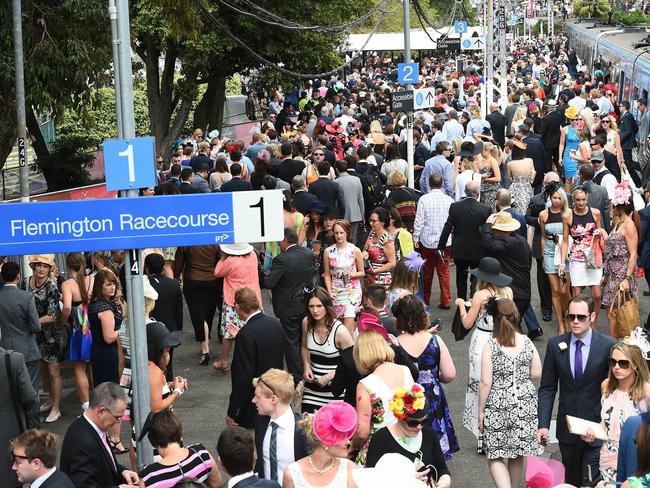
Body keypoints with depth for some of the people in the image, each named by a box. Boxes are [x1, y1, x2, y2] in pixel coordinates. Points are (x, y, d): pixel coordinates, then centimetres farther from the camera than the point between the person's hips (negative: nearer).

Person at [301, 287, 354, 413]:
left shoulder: (340, 331, -18)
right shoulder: (306, 323, -3)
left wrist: (330, 376, -16)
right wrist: (307, 367, 1)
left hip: (334, 385, -4)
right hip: (313, 383, 4)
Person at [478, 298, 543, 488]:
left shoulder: (490, 347, -14)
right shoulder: (527, 342, -3)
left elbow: (486, 383, -13)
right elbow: (537, 373, 4)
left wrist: (481, 410, -3)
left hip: (498, 407, -4)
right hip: (524, 405, 4)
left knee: (495, 457, 4)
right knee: (517, 455, 18)